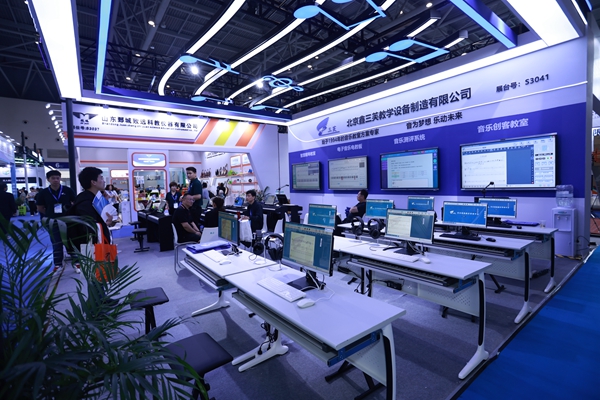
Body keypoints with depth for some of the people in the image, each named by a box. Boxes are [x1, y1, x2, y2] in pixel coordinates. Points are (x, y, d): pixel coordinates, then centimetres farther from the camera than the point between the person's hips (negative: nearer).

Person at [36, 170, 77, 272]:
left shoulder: (68, 190, -4)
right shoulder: (44, 193, -1)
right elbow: (40, 208, 8)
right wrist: (50, 214, -1)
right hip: (53, 222, 1)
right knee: (56, 244, 9)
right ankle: (58, 264, 19)